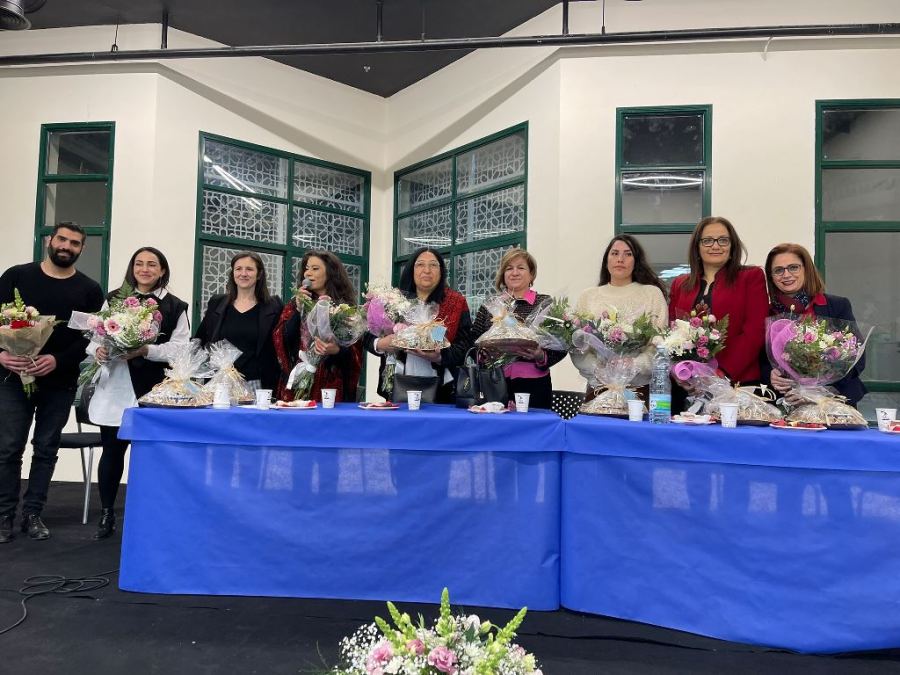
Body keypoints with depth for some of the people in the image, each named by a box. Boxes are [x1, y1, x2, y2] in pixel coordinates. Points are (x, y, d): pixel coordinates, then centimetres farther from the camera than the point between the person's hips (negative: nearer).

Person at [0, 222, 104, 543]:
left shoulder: (89, 289, 3)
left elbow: (90, 338, -3)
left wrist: (58, 360, -19)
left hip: (60, 382, 0)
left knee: (46, 449, 6)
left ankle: (32, 514, 17)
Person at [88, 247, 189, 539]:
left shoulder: (175, 306, 4)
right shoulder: (113, 299, 11)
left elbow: (179, 348, -4)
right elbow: (95, 334, 8)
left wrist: (146, 350, -17)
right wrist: (98, 350, -13)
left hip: (153, 388, -1)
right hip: (115, 386, 2)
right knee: (112, 450, 6)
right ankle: (107, 513, 21)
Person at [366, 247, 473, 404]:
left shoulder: (456, 303, 3)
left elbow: (465, 347, -4)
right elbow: (368, 336, 8)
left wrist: (439, 357, -22)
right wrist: (380, 344, -14)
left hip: (441, 390, -1)